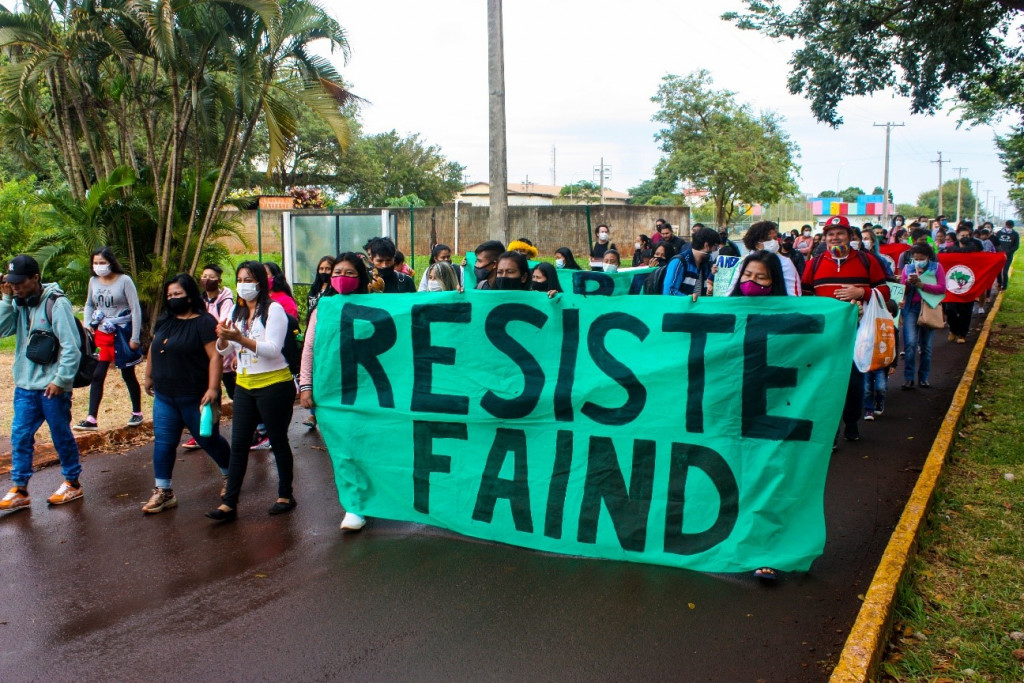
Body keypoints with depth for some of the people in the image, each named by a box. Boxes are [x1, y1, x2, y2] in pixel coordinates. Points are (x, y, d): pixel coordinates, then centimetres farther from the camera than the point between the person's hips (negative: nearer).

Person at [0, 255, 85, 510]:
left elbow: (71, 347, -17)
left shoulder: (56, 303, -14)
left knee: (61, 436, 7)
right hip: (25, 385, 6)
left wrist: (60, 380, -17)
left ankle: (72, 483, 23)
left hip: (52, 386, -6)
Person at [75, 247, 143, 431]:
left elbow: (136, 309, -12)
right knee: (97, 376, -2)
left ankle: (137, 413, 25)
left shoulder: (124, 280, -12)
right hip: (101, 334, 4)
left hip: (122, 334, -4)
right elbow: (89, 305, 17)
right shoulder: (93, 281, 3)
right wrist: (87, 326, 1)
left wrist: (134, 338, -14)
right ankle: (92, 419, -1)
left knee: (128, 375, 9)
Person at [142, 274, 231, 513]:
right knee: (163, 442, 5)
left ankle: (229, 475, 31)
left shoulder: (204, 322, -14)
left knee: (208, 439, 9)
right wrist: (149, 377, 23)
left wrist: (213, 388, -26)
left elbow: (215, 356, -20)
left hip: (195, 398, -6)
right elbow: (153, 350, 21)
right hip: (164, 397, 6)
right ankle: (163, 491, 13)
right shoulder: (164, 322, 9)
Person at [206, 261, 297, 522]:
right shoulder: (236, 312, 10)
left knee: (278, 441, 6)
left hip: (274, 385, -6)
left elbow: (273, 349, -20)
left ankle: (285, 496, 20)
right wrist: (223, 337, -14)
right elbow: (224, 350, 8)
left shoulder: (274, 309, -10)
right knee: (238, 444, 4)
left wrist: (240, 338, -29)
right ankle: (229, 503, 6)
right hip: (244, 385, 6)